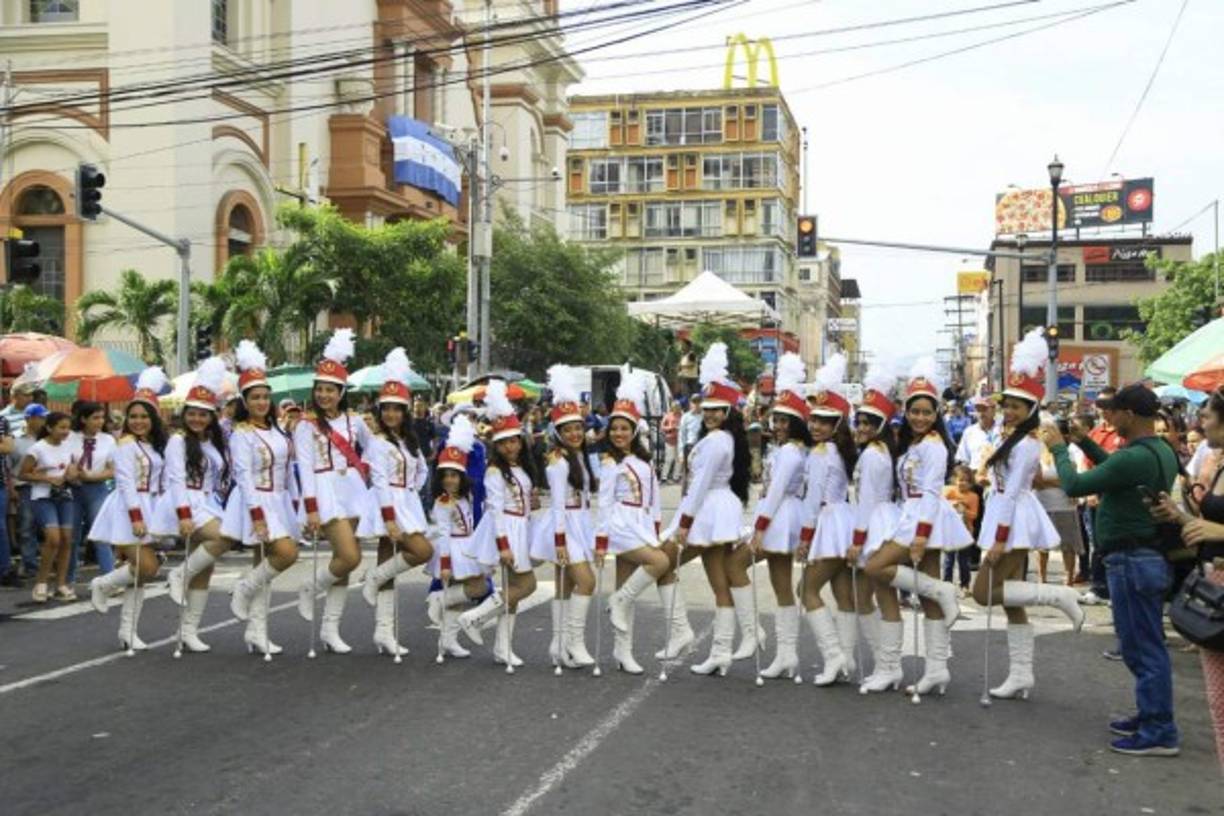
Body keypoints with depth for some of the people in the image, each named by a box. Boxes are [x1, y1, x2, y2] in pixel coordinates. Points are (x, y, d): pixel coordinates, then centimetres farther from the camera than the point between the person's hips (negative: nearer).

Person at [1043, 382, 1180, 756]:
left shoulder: (1135, 457, -24)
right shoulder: (1161, 451, 8)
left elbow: (1074, 485, -18)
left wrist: (1059, 448, -3)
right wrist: (1085, 442, 20)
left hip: (1133, 560, -10)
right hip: (1151, 555, 10)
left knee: (1142, 648, -2)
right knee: (1146, 645, 19)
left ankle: (1159, 733, 4)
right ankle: (1151, 716, 29)